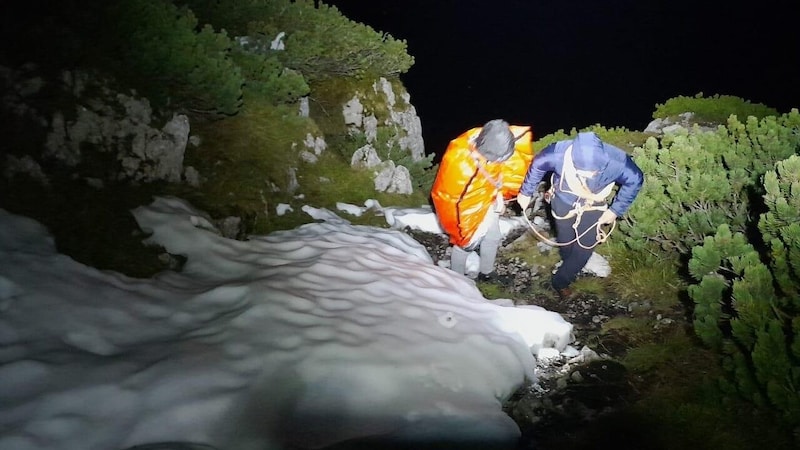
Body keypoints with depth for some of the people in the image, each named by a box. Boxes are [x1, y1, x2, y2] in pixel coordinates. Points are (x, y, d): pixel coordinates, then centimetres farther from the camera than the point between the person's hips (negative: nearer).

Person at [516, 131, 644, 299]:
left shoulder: (617, 161, -39)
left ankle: (560, 281, 28)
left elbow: (635, 180, -14)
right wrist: (526, 192, -2)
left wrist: (616, 210, -11)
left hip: (593, 207, 0)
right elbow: (538, 164, -14)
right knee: (565, 241, 19)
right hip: (563, 202, 0)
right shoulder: (559, 153, -39)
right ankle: (570, 267, 52)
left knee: (584, 248, 3)